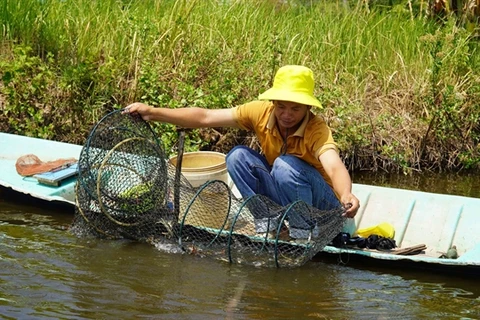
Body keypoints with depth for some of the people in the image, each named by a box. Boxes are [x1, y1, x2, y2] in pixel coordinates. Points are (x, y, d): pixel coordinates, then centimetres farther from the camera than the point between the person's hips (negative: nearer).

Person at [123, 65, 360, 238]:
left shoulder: (317, 130, -27)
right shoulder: (261, 112, -15)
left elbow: (334, 166, -47)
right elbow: (205, 118, -17)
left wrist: (346, 196, -69)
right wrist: (153, 113, -25)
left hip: (320, 203, -5)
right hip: (277, 194, 5)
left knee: (285, 165, -34)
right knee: (238, 156, -19)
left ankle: (303, 229, -17)